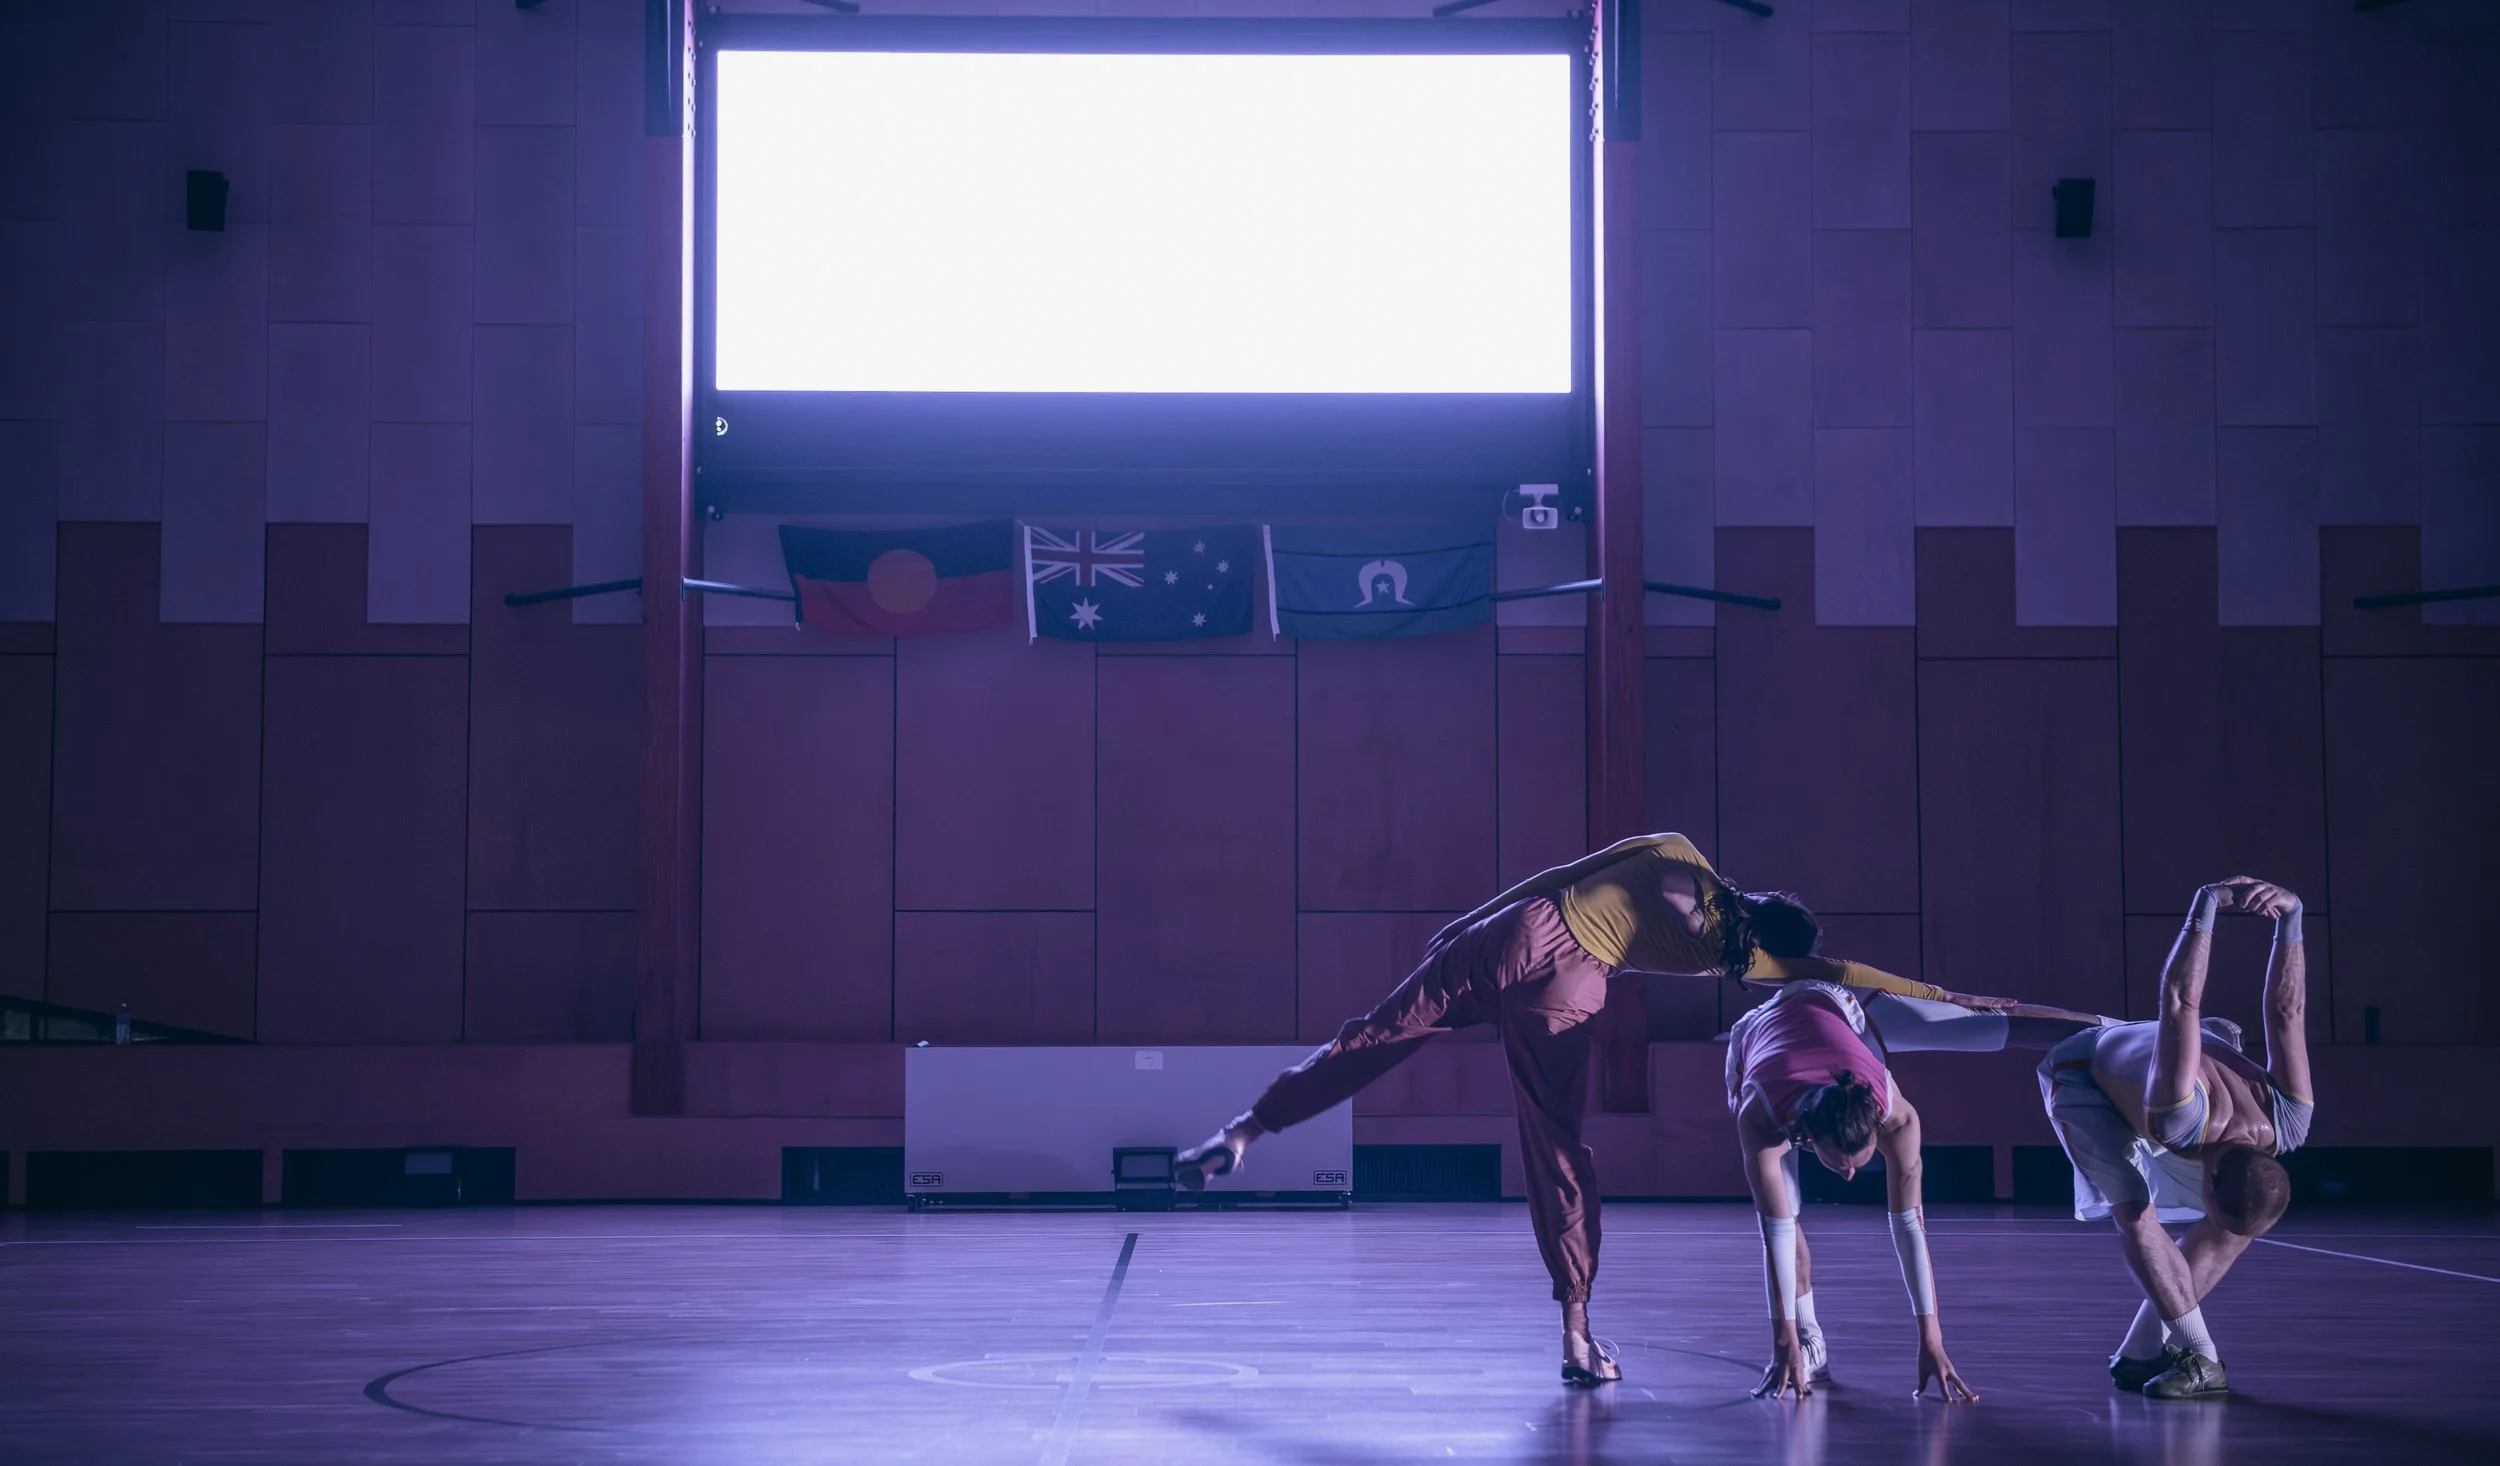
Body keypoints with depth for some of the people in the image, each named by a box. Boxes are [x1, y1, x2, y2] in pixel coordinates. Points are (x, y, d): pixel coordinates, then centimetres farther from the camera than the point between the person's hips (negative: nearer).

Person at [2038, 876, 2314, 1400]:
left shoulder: (2287, 1124, -29)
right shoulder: (2184, 1118, -48)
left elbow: (2287, 1012, -22)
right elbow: (2179, 1003, -48)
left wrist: (2291, 916, -24)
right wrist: (2206, 907, -50)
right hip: (2084, 1074, -6)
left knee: (2241, 1223, -3)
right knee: (2134, 1210, -27)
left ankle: (2140, 1355, 4)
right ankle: (2199, 1361, -18)